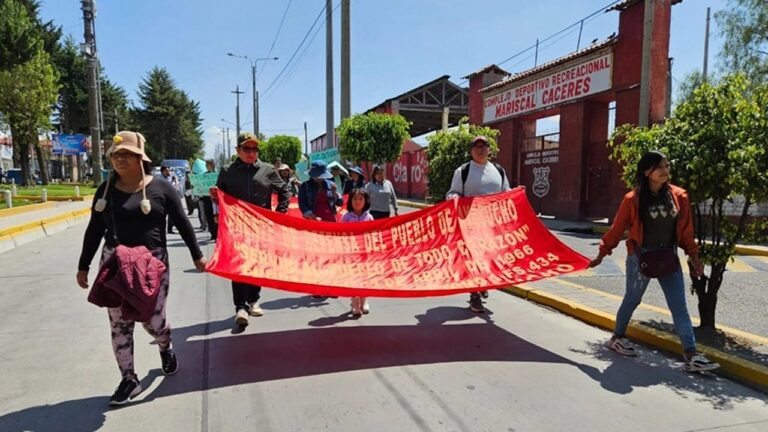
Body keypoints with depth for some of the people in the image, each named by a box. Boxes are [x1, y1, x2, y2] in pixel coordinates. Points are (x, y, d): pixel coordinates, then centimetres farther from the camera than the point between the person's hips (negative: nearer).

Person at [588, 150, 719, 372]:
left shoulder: (679, 196, -1)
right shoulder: (633, 199, -12)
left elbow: (686, 230, 7)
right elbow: (617, 229, -5)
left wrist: (694, 256, 5)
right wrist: (601, 255, -2)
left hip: (669, 257, 4)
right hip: (640, 257, -3)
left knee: (679, 306, 1)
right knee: (632, 300, 12)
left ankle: (691, 355, 4)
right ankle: (617, 337, 32)